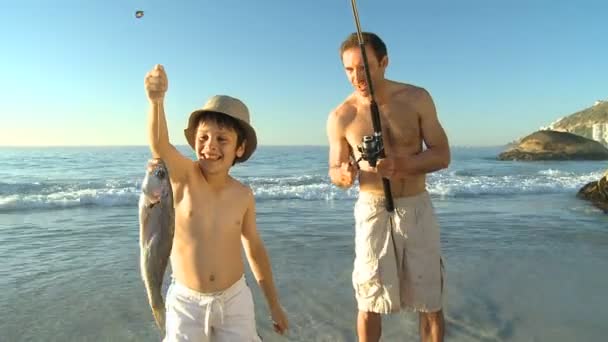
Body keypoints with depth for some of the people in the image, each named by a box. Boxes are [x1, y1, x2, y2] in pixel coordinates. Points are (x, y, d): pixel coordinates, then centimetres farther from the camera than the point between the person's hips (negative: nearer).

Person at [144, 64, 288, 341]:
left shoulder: (243, 195, -9)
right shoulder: (184, 175, -16)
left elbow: (254, 248, 3)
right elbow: (159, 144, -38)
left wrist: (274, 304, 9)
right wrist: (156, 100, -59)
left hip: (234, 299, 2)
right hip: (186, 301, -1)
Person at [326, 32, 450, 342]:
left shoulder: (417, 98, -6)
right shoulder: (340, 117, -8)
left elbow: (442, 155, -5)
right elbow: (334, 171, 2)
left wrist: (401, 164, -24)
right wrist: (344, 175, -23)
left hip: (417, 209, 1)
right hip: (372, 211, 0)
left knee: (430, 302, 9)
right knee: (369, 304, 6)